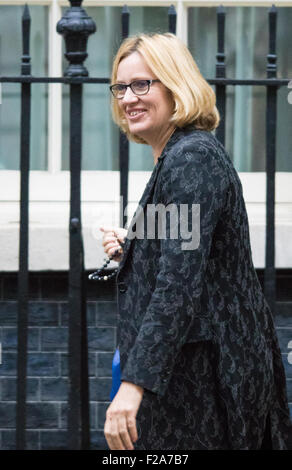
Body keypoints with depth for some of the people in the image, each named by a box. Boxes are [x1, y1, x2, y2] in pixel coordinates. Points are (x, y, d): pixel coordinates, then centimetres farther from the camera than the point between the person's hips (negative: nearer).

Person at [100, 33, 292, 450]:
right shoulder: (177, 156, 16)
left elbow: (180, 285, -26)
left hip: (202, 378, -11)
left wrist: (135, 383, -31)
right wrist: (132, 249, 11)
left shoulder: (191, 158, -16)